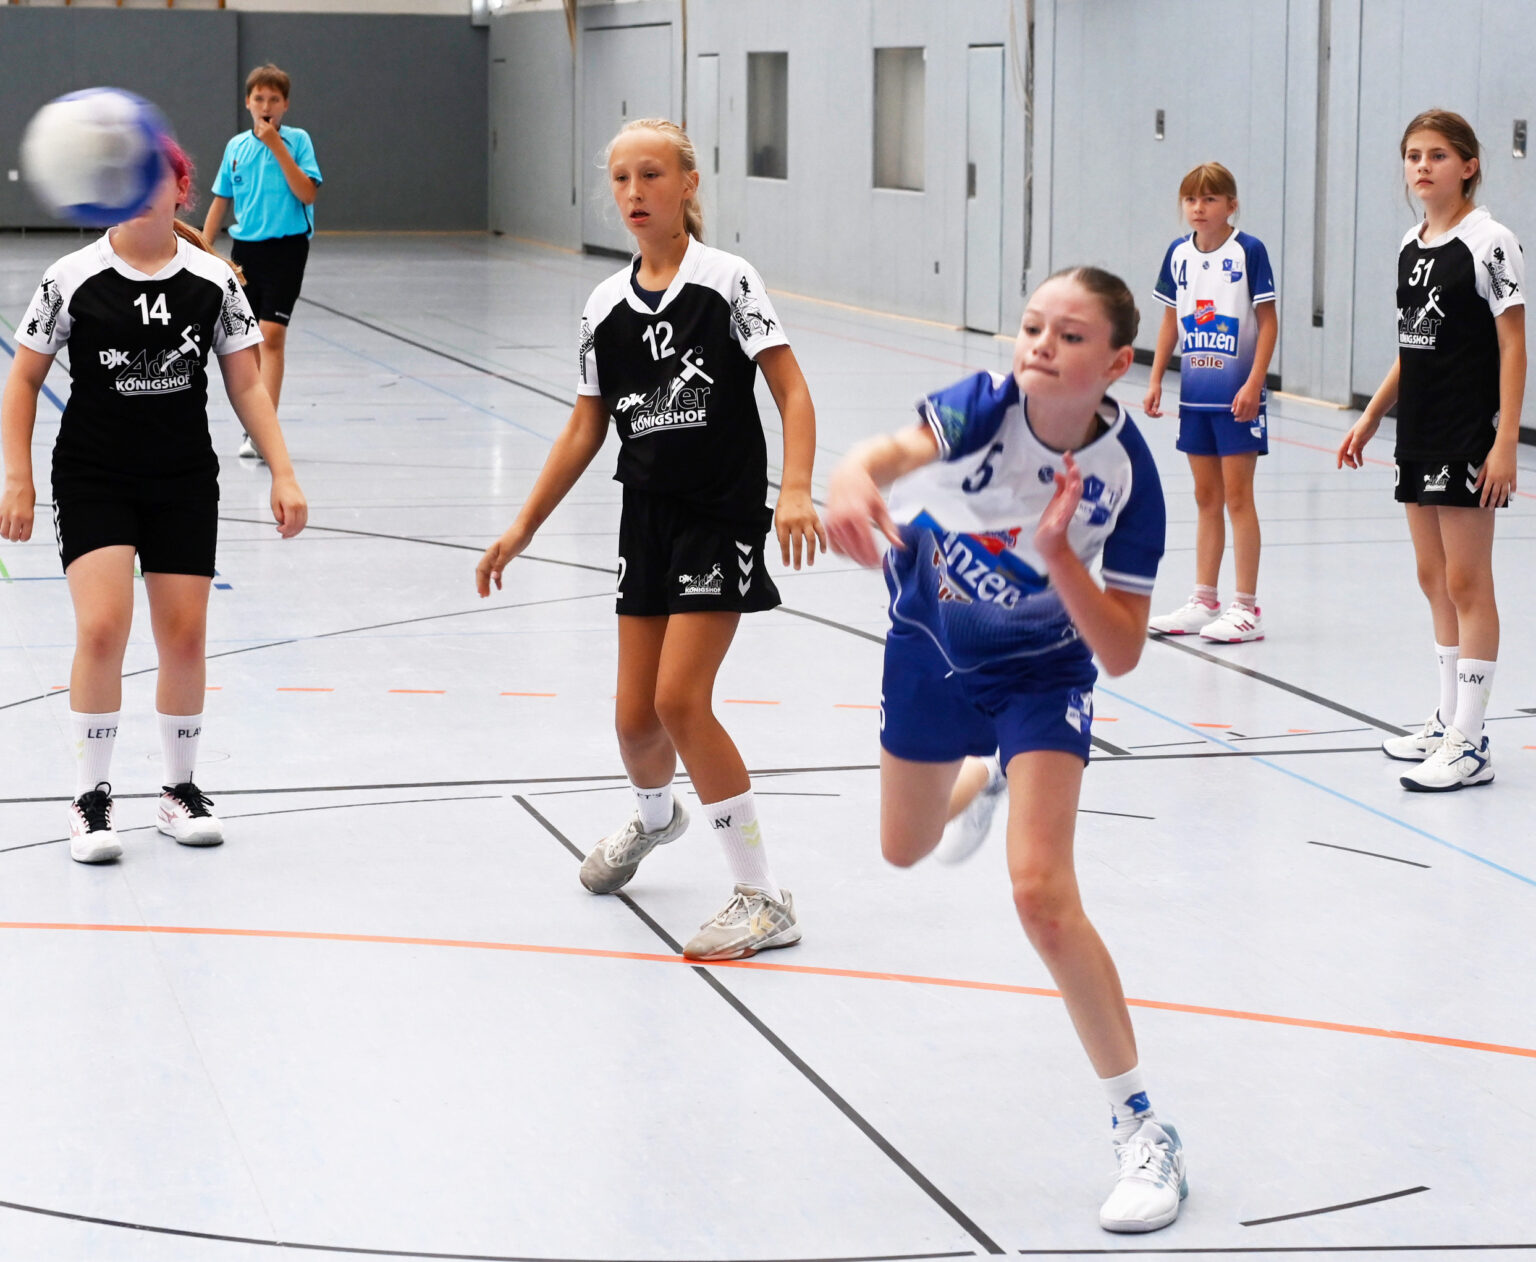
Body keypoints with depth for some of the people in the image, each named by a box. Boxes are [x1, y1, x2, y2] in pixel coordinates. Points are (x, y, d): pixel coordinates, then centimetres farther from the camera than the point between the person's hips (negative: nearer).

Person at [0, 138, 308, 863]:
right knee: (102, 628, -16)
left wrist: (283, 475, -2)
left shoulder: (212, 281, -2)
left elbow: (246, 384, 5)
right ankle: (91, 798, -2)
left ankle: (181, 790, 22)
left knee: (184, 635, 3)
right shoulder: (74, 279, -7)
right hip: (92, 478, -2)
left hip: (185, 482, 2)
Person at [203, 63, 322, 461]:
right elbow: (220, 202, 14)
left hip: (285, 248, -4)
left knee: (272, 336, -14)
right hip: (245, 249, 4)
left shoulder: (297, 140, -3)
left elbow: (308, 193, -15)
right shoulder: (236, 146, 9)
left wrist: (278, 146, -17)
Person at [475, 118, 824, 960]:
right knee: (635, 716, 6)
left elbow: (792, 391, -11)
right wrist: (523, 528, 11)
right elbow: (585, 431, 14)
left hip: (721, 516, -5)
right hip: (647, 518, 5)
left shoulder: (727, 280, -7)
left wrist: (796, 490, -25)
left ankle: (763, 898, -8)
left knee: (679, 699, -17)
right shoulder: (605, 307, 8)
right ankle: (654, 816, 44)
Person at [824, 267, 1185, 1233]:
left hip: (1038, 674, -3)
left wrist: (1058, 553, -41)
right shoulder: (988, 405, -27)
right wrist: (855, 480, -73)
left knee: (1042, 893, -21)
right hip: (929, 641, 3)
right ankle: (982, 780, 66)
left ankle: (1143, 1130, -10)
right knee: (906, 853, 26)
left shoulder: (1126, 474, -28)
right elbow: (898, 451, -50)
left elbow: (1122, 654, -27)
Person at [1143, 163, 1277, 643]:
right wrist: (1156, 380, 10)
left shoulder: (1248, 251, -10)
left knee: (1237, 496, -3)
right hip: (1194, 393, 5)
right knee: (1206, 498, 12)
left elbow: (1268, 320, -9)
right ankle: (1203, 601, 19)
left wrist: (1254, 383, -15)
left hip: (1236, 396, -5)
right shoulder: (1178, 254, 6)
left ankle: (1247, 608, 2)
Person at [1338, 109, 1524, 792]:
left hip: (1468, 438, -7)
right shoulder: (1411, 245, 11)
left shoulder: (1488, 242, -11)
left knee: (1466, 583, -5)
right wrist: (1370, 417, 18)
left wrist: (1505, 442, -17)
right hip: (1419, 437, 8)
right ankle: (1449, 717, 24)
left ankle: (1470, 744, -2)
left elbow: (1513, 345, -13)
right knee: (1434, 579, 13)